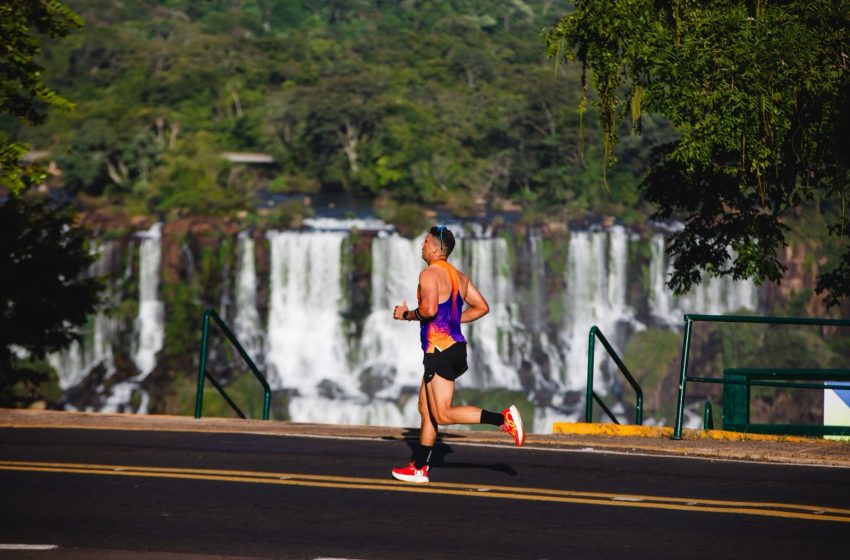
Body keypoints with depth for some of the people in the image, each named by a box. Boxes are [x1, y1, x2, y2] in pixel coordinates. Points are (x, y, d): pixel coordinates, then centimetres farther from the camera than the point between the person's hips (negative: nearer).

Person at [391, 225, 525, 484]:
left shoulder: (429, 274, -12)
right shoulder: (459, 276, 15)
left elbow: (429, 309, -25)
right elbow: (482, 307, 16)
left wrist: (406, 315, -8)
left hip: (440, 350, -10)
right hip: (455, 345, 10)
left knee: (443, 414, -10)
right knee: (426, 409, 14)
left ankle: (503, 418, -19)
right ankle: (419, 467, 17)